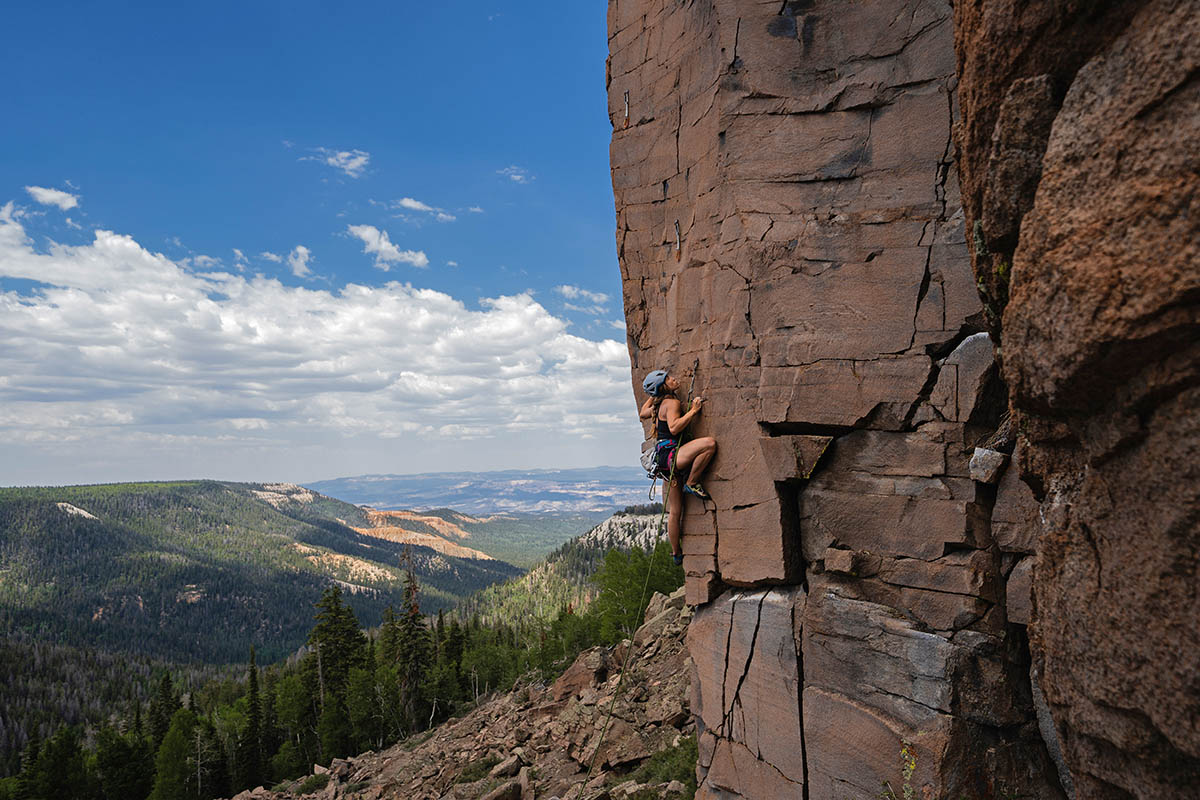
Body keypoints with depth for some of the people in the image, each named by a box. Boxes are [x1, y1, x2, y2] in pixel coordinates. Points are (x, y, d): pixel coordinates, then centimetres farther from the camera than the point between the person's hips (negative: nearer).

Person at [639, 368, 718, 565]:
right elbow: (674, 428, -23)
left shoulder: (658, 405, 18)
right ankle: (692, 483, -13)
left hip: (665, 460, 9)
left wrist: (653, 395, 44)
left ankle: (676, 553, 20)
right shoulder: (672, 403, -8)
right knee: (709, 443, -26)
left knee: (674, 511, 13)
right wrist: (693, 411, -17)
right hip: (670, 454, -9)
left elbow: (642, 413, 38)